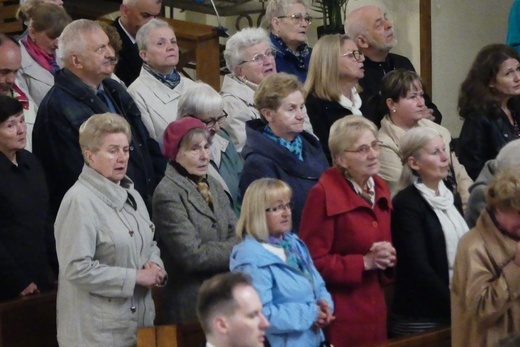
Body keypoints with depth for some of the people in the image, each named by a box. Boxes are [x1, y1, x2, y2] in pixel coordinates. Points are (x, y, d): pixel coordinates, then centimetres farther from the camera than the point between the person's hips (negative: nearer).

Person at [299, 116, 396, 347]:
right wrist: (365, 262, -18)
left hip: (374, 308, 7)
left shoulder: (380, 189, 11)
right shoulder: (323, 194, -13)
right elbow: (313, 262, -16)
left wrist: (387, 258, 1)